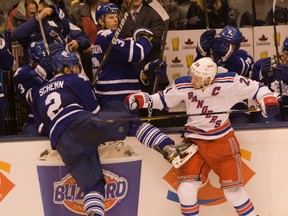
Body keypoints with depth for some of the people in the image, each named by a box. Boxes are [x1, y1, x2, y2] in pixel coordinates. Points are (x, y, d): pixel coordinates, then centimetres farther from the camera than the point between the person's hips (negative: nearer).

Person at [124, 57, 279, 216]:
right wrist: (142, 100, -9)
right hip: (194, 141, 2)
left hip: (222, 142, -2)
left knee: (232, 190, 0)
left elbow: (254, 87, -8)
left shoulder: (229, 83, -18)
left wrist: (268, 98, -24)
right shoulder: (183, 86, -11)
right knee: (186, 188, -9)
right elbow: (163, 99, 3)